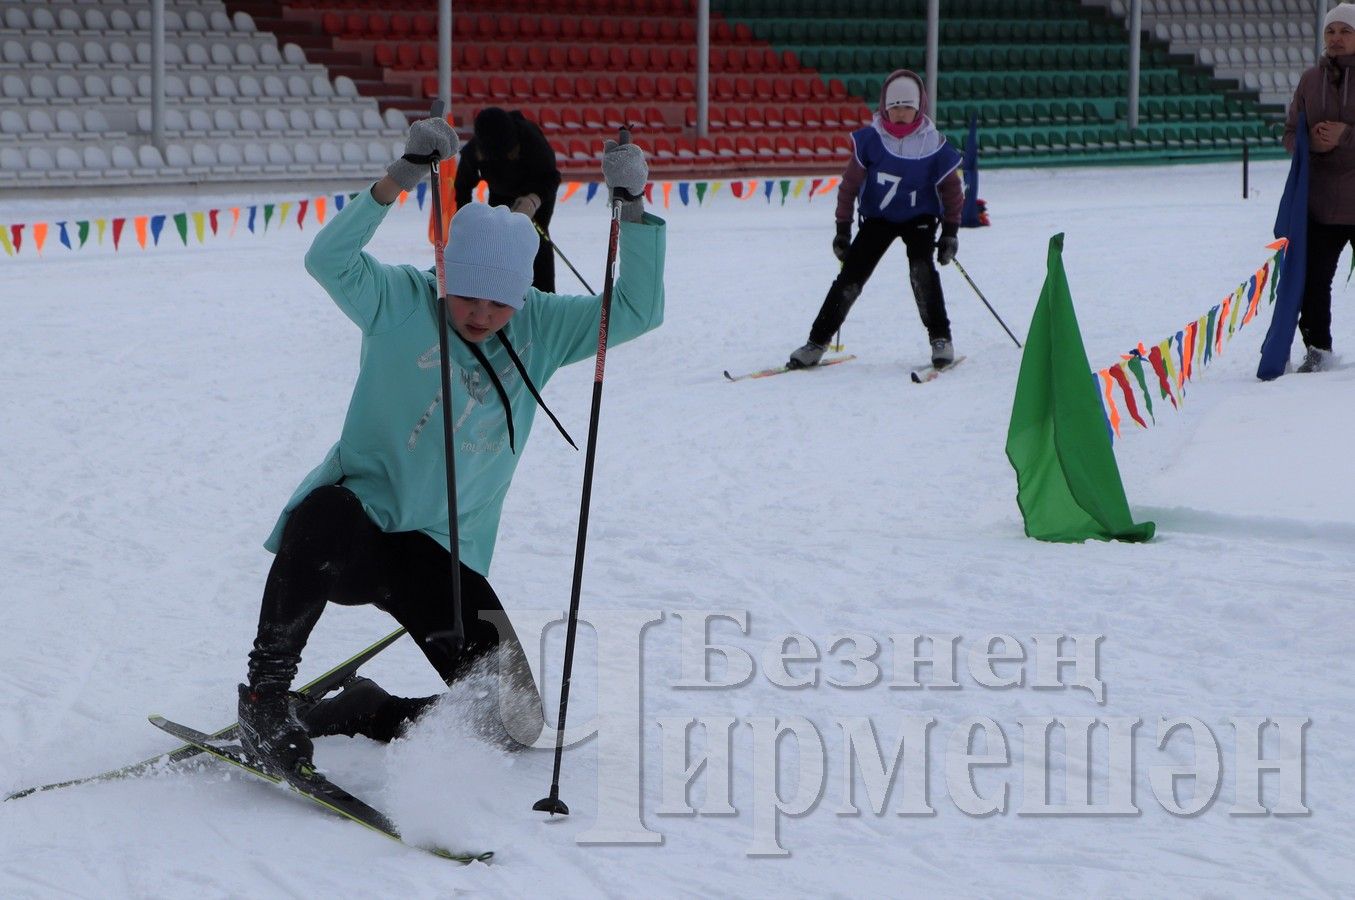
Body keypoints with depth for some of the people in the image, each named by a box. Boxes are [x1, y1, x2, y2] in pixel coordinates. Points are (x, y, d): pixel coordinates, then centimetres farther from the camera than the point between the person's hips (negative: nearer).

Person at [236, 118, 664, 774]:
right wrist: (400, 179, -36)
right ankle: (265, 692, -21)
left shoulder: (540, 328, 2)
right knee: (324, 519, -43)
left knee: (512, 721, -8)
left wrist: (634, 210, -15)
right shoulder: (402, 303, -9)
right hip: (357, 524, -4)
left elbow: (637, 312, -3)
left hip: (442, 559, 4)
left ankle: (359, 714, 15)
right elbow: (329, 260, -26)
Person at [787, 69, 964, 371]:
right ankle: (817, 341, 4)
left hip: (919, 218, -1)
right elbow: (850, 184, -6)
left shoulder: (933, 145, -17)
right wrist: (842, 229, -4)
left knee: (922, 269, -25)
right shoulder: (871, 139, -15)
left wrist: (950, 233, -6)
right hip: (877, 217, 1)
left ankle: (941, 339, -14)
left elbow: (952, 191, -4)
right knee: (851, 276, -7)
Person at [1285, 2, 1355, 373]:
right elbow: (1290, 133, 12)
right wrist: (1312, 141, -9)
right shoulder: (1311, 80, 9)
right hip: (1319, 203, 4)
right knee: (1313, 279, 2)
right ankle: (1318, 349, 15)